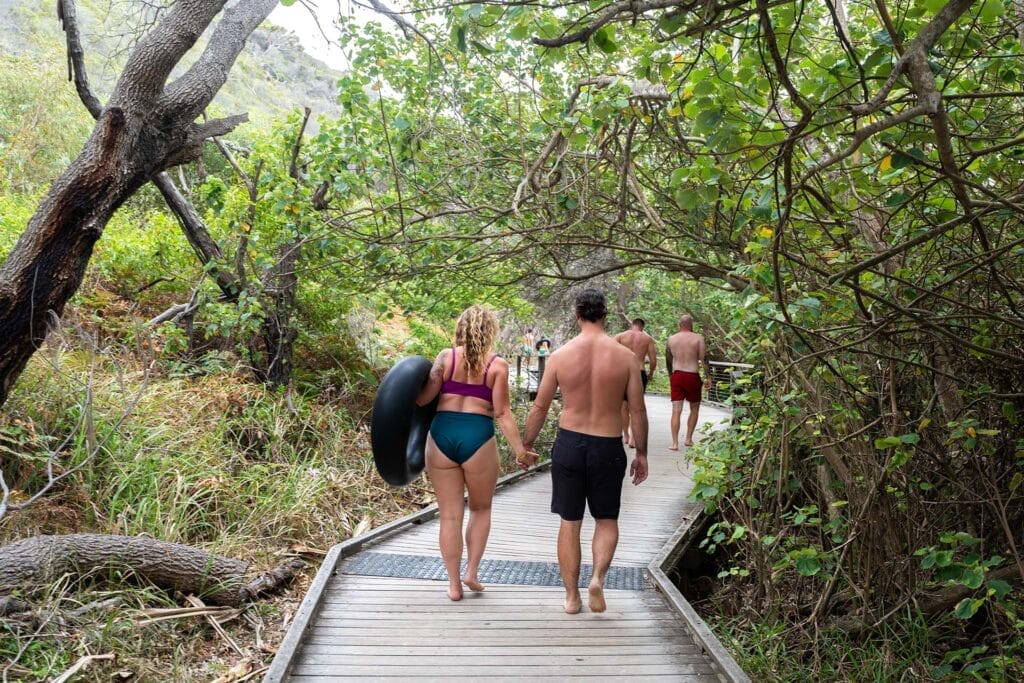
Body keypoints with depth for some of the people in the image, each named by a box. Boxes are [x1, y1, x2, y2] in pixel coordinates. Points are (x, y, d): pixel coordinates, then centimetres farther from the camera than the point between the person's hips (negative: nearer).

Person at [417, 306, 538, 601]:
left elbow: (424, 397, -3)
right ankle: (471, 572, 16)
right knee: (481, 509, 21)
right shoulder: (498, 365, -2)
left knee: (450, 515, 10)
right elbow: (502, 413, -5)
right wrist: (520, 450, 1)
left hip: (441, 434, 2)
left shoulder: (446, 356, 2)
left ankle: (454, 584, 18)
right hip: (477, 436, -1)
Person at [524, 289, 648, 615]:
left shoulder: (560, 355, -5)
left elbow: (540, 407, 1)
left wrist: (526, 445, 13)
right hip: (608, 447, 0)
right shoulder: (625, 356, -5)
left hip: (569, 443, 0)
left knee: (569, 522, 12)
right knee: (606, 519, 18)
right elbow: (638, 410, -2)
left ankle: (572, 597, 18)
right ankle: (598, 578, -3)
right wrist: (641, 453, 9)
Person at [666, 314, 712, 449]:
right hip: (692, 376, -2)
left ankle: (675, 443, -3)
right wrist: (708, 377, -4)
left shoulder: (671, 339, 6)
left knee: (676, 410, 2)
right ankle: (688, 439, 18)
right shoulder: (698, 338, -4)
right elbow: (703, 359, -9)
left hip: (676, 376, 2)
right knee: (694, 409, 17)